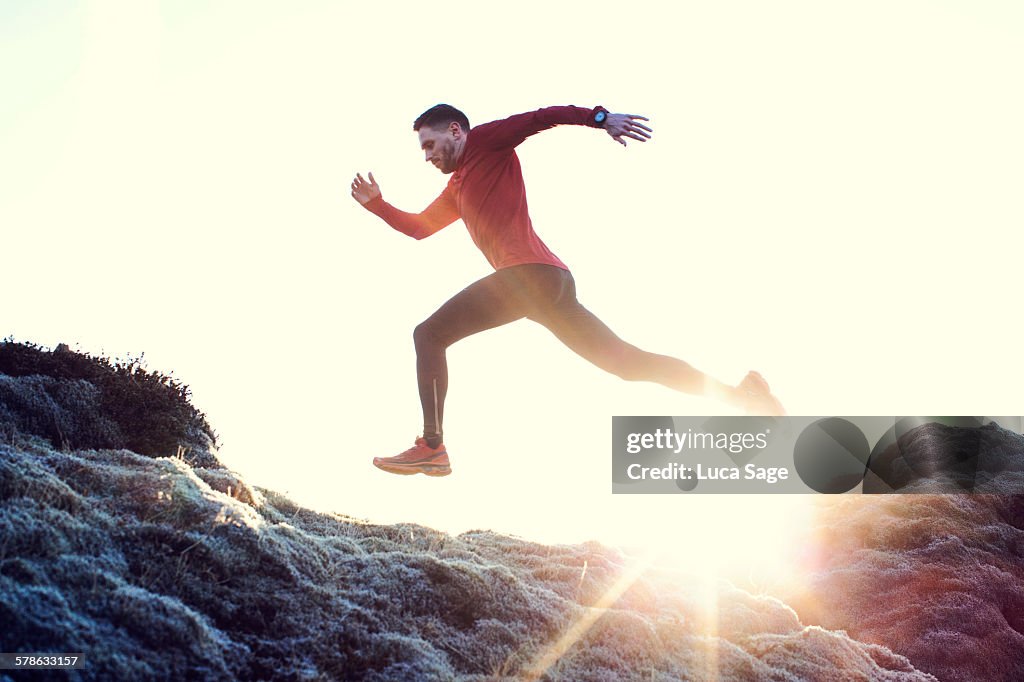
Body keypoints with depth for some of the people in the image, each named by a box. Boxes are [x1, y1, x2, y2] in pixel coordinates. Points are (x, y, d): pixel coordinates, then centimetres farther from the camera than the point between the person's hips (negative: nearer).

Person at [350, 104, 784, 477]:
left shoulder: (485, 141, 10)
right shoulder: (456, 190, 34)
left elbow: (543, 117, -4)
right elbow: (419, 227, 41)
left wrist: (600, 118, -19)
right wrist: (375, 203, 31)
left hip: (529, 273, -10)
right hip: (552, 282, 10)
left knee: (429, 334, -5)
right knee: (628, 362, 7)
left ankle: (432, 447, -14)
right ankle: (739, 394, 2)